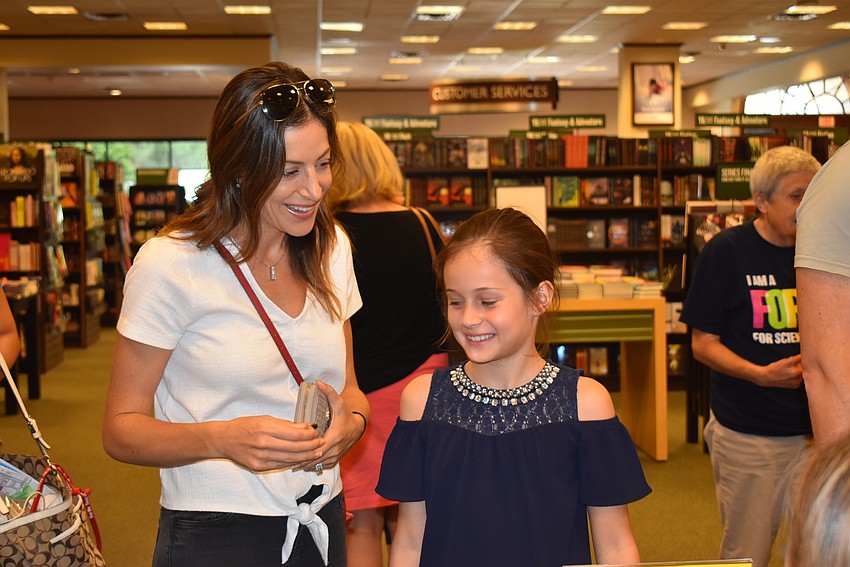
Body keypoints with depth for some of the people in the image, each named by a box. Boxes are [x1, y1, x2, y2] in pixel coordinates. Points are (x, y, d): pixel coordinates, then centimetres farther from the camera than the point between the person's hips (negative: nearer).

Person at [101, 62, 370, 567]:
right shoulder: (171, 264, -16)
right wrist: (225, 440, -29)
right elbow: (121, 429, -12)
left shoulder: (331, 247, 3)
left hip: (323, 524, 5)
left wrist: (351, 421, -13)